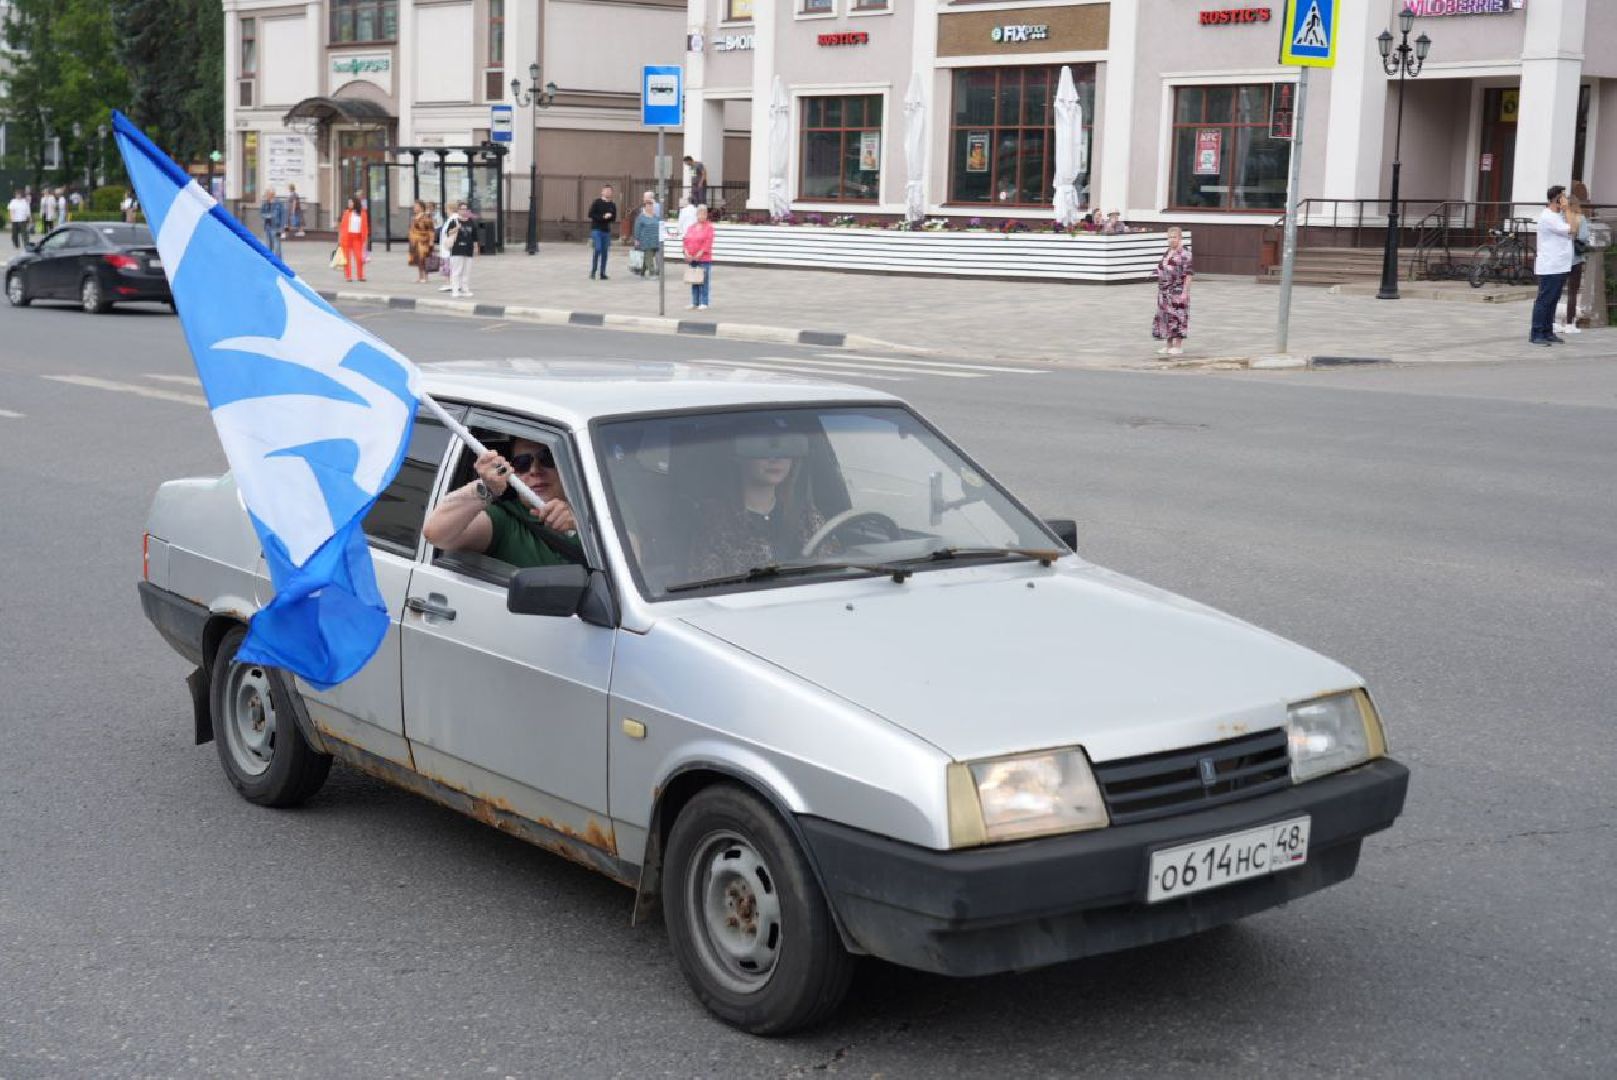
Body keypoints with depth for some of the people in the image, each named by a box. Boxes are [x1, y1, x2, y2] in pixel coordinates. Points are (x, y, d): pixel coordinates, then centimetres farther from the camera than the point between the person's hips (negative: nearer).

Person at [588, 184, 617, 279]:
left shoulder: (613, 205, 12)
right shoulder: (597, 203, -1)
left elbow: (614, 218, 10)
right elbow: (591, 214, -9)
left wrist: (609, 216, -12)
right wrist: (603, 217, -15)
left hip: (607, 231, 4)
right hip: (596, 230, -4)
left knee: (605, 252, 3)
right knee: (597, 249, -14)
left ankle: (603, 273, 8)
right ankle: (593, 272, -6)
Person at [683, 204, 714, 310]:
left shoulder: (709, 228, -3)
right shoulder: (691, 228, 14)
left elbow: (707, 243, -11)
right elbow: (686, 241, 11)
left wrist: (699, 254, -17)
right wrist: (687, 253, -5)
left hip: (704, 259, -6)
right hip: (692, 259, 6)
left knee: (703, 281, -6)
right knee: (694, 281, 10)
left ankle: (703, 303, -3)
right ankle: (694, 302, 16)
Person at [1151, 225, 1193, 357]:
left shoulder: (1184, 254, -12)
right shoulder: (1167, 253, 12)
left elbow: (1188, 274, -14)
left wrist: (1185, 292, -18)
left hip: (1178, 291, -8)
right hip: (1165, 292, 8)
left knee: (1177, 316, -1)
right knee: (1165, 317, 10)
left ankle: (1178, 346, 8)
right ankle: (1169, 345, 20)